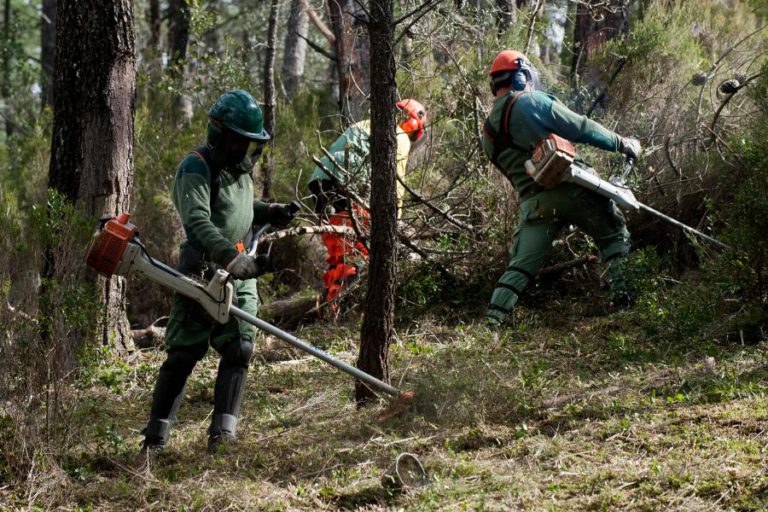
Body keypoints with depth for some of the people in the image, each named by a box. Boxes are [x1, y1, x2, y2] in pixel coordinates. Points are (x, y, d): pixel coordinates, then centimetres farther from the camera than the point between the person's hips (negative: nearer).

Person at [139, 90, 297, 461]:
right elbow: (199, 223, -26)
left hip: (240, 277, 7)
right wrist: (237, 259, -37)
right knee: (184, 353, -6)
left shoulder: (239, 168, 14)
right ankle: (155, 436, 1)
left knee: (238, 348, -6)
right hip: (203, 271, -7)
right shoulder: (196, 169, -12)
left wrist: (269, 213, 12)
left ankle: (222, 431, -5)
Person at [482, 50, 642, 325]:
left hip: (534, 204, 4)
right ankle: (621, 291, 6)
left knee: (521, 263, 7)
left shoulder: (489, 133, 13)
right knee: (614, 234, 15)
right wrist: (621, 143, 3)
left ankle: (494, 316, -5)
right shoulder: (532, 101, -5)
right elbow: (581, 128, -7)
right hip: (571, 189, -4)